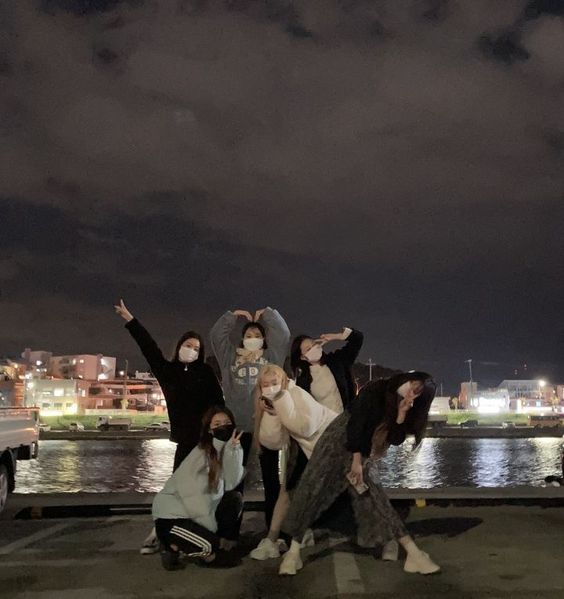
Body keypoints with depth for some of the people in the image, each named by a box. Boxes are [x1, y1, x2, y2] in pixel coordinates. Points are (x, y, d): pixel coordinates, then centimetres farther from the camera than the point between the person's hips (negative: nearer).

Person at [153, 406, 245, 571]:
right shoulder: (200, 454, -21)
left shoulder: (231, 450, 1)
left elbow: (231, 484, -16)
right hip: (171, 516, -8)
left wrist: (233, 449, -25)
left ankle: (213, 551, 0)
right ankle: (172, 546, 0)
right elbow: (193, 497, -20)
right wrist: (213, 530, -15)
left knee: (234, 499, -9)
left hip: (200, 512, 8)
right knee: (209, 543, -28)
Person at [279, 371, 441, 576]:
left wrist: (402, 413, -19)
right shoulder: (375, 390, -15)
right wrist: (356, 461, -18)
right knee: (312, 492, -9)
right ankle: (293, 551, -2)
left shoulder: (404, 409, 2)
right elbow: (355, 423, -18)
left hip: (364, 453, 4)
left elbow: (395, 440, -5)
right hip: (338, 442, -4)